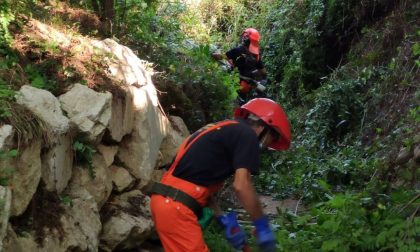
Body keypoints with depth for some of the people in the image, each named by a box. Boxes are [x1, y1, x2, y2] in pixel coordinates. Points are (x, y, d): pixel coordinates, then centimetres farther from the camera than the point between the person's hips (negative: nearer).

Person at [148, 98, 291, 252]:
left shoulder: (222, 131, 23)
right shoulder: (247, 134, -4)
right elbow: (241, 186, -15)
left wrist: (224, 220, 17)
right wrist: (262, 226, -4)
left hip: (166, 201, 10)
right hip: (176, 206, -10)